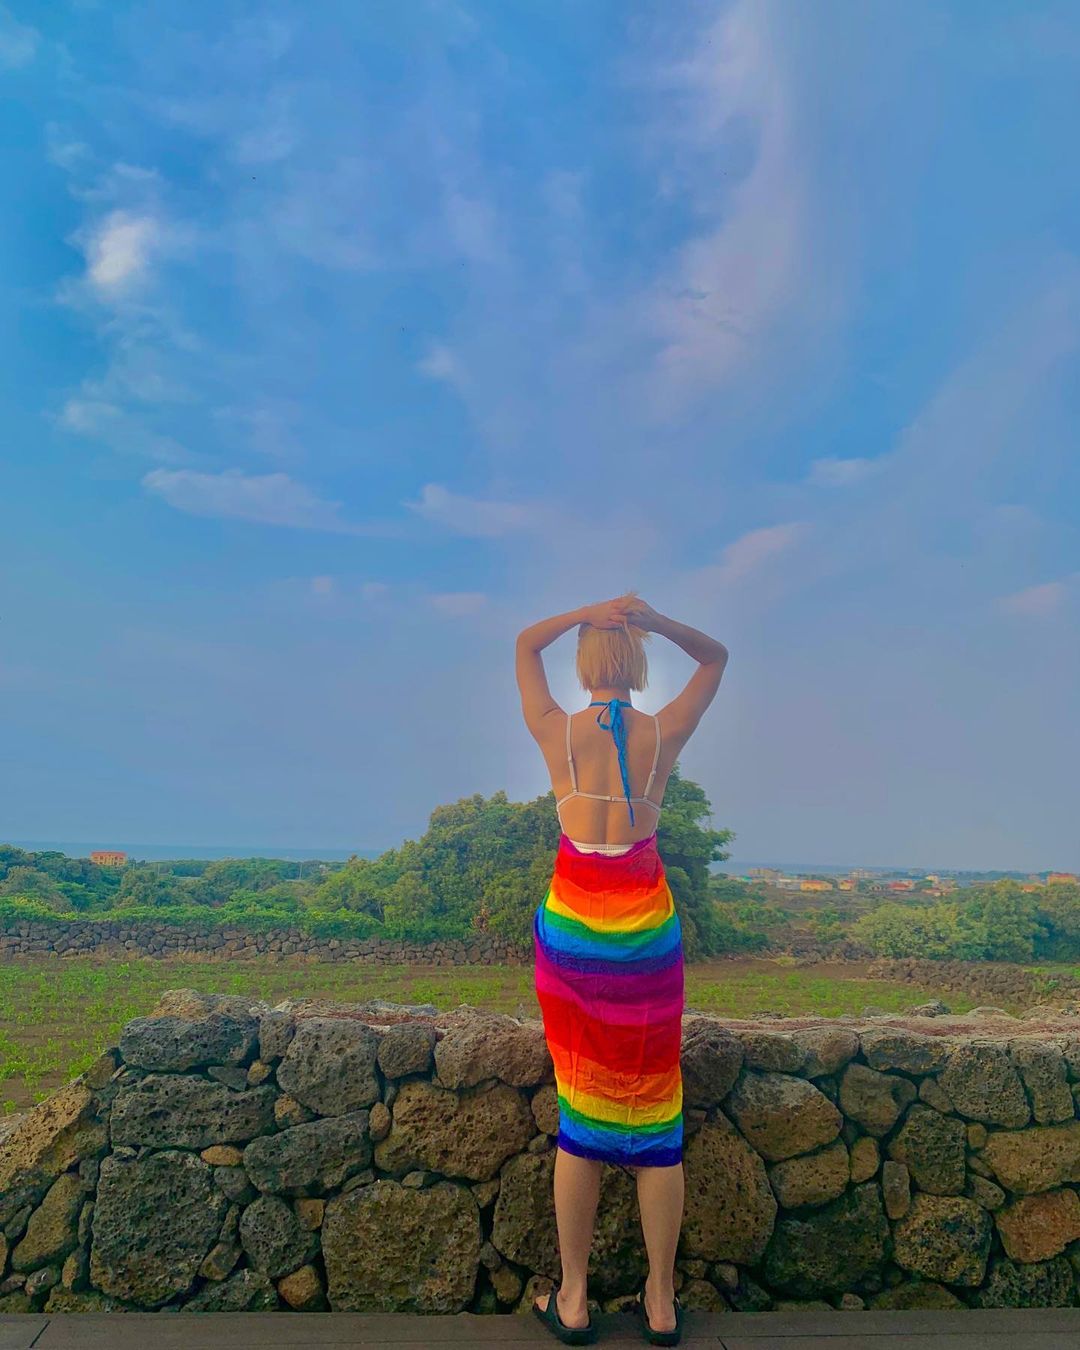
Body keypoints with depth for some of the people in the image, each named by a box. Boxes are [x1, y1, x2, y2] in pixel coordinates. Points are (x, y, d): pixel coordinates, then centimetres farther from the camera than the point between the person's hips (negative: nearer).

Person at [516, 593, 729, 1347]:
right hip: (646, 929, 0)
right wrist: (654, 619, -6)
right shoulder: (666, 734, -6)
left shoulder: (556, 732, -7)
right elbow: (717, 657, 10)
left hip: (571, 925, 0)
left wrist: (589, 612, -2)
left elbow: (525, 643, 11)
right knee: (655, 1112, 12)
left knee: (581, 1109, 12)